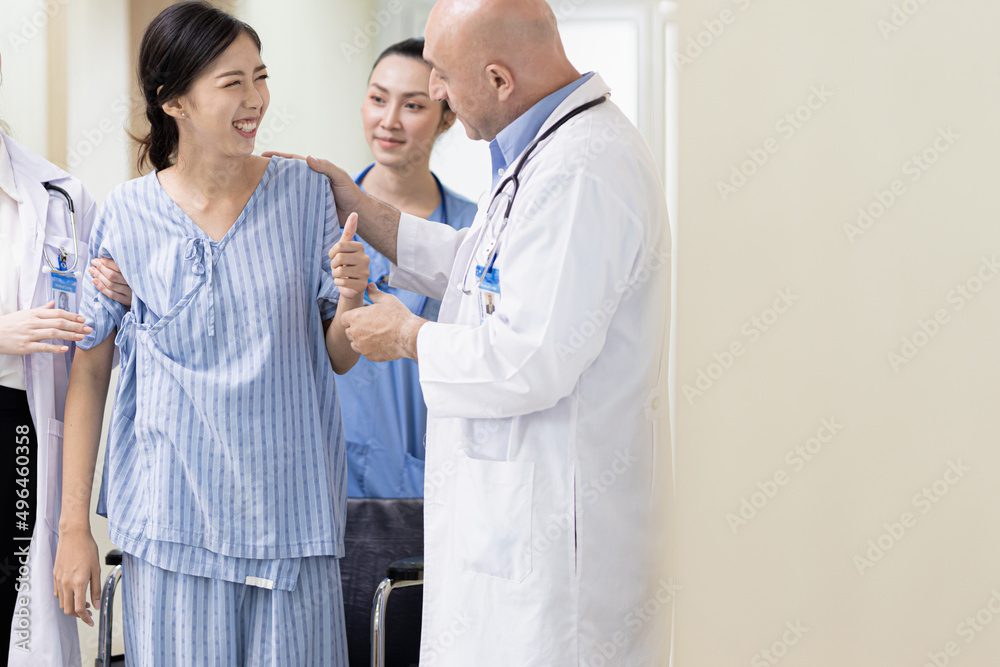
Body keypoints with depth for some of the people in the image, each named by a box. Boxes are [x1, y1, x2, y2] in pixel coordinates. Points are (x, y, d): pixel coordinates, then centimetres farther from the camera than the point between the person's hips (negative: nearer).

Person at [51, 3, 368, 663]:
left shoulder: (304, 192, 2)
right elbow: (89, 372, 4)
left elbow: (337, 359, 8)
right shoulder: (129, 216, -1)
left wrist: (350, 297, -14)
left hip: (291, 509, 1)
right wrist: (74, 525, 1)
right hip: (174, 520, -1)